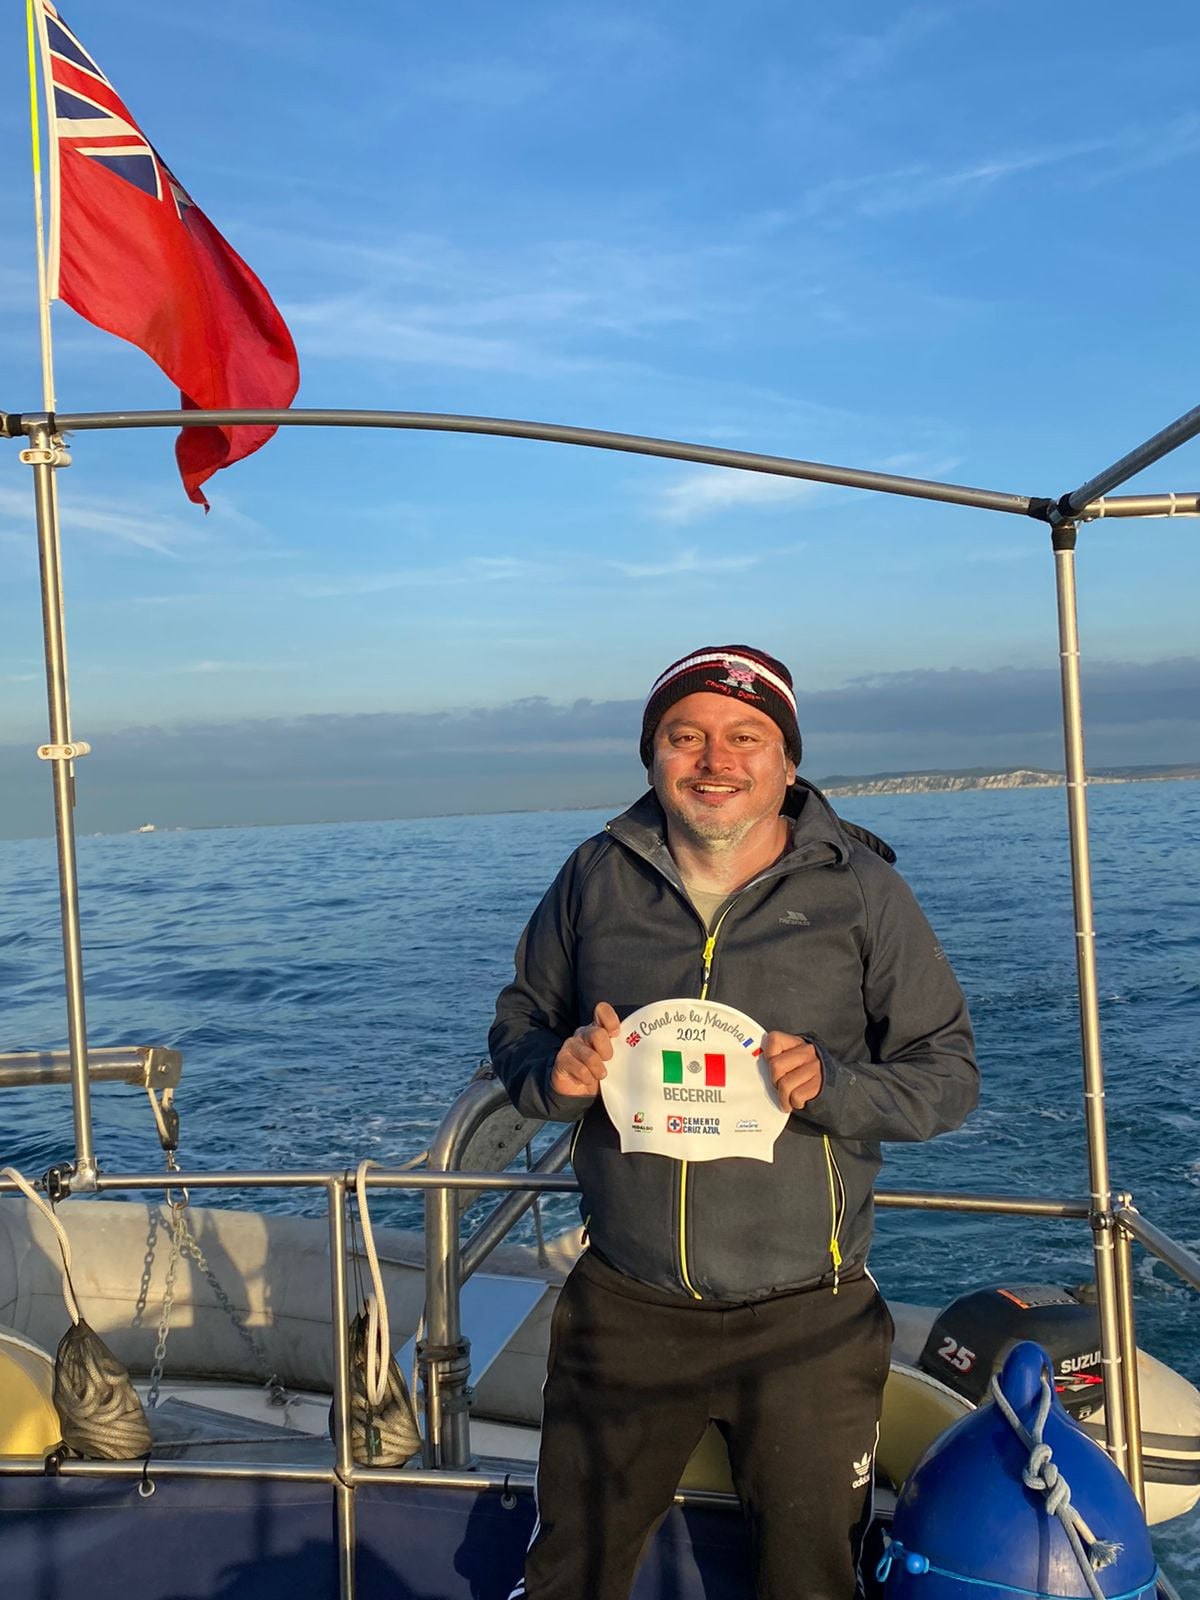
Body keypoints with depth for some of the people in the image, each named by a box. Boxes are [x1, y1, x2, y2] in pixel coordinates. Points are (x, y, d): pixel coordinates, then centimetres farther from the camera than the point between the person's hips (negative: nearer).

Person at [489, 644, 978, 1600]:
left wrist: (833, 1085, -22)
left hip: (806, 1322, -1)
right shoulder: (595, 878, -1)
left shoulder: (861, 889, -6)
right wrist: (557, 1071, -14)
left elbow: (948, 1071, -4)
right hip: (623, 1310, 2)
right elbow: (518, 1025, 9)